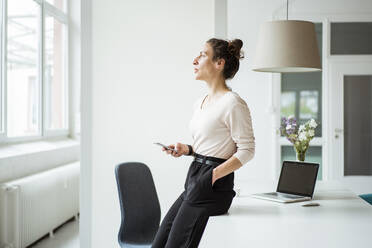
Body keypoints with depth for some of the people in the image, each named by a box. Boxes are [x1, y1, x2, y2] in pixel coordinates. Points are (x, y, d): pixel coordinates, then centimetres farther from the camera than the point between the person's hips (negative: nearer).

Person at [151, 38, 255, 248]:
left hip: (213, 187, -9)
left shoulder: (233, 103, -13)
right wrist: (187, 149, 7)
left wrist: (213, 175, -21)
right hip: (193, 181, 9)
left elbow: (246, 150, -14)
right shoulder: (200, 103, 15)